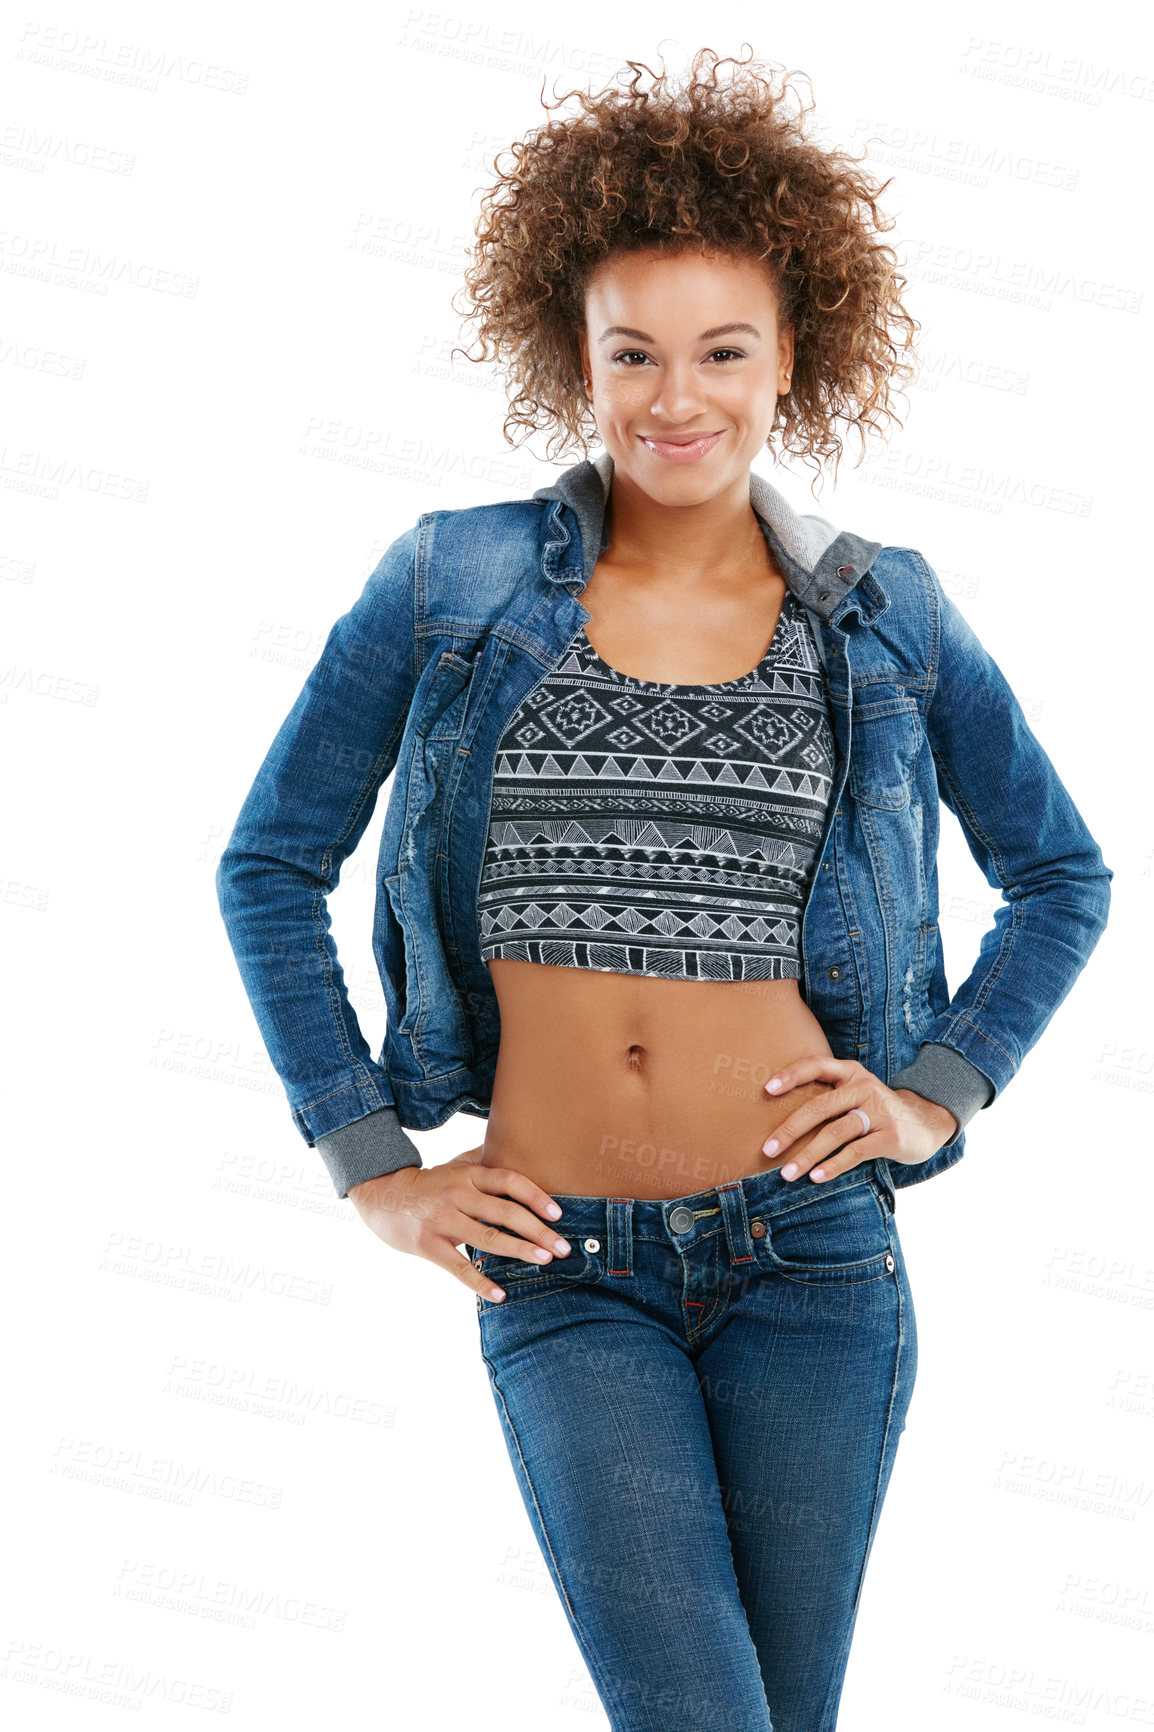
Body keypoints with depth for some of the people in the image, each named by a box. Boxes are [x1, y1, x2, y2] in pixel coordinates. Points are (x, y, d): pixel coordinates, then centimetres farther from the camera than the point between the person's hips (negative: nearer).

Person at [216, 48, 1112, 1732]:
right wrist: (374, 1169, 1)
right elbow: (271, 865, 5)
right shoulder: (453, 585, -1)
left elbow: (1064, 873, 15)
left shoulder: (885, 614, 3)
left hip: (810, 1254, 1)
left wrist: (938, 1097, 3)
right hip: (561, 1272, -1)